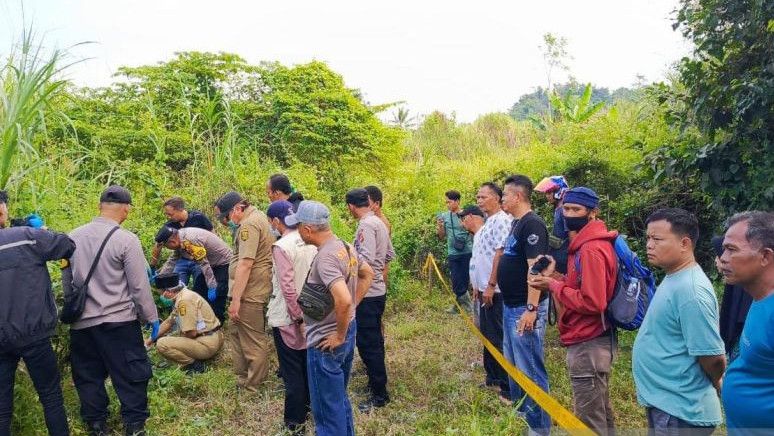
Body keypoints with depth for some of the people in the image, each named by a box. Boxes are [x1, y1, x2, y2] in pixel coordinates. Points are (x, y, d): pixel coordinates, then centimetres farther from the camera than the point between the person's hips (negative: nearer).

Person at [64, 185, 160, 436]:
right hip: (119, 321, -5)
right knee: (131, 374, 7)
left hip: (81, 322, 5)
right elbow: (139, 286, -11)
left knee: (88, 376, 17)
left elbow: (66, 280, 15)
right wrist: (152, 318, 0)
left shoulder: (73, 237, 3)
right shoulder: (126, 240, -14)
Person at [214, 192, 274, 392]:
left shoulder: (249, 225, -18)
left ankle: (253, 387, 12)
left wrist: (236, 299, -23)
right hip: (253, 290, 10)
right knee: (237, 332, 20)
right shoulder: (256, 216, 14)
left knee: (253, 340, 0)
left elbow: (245, 264, -24)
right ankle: (242, 377, 31)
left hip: (250, 291, -10)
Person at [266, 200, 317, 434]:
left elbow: (288, 287, -22)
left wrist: (297, 317, -15)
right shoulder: (310, 242, 1)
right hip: (309, 313, 7)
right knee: (306, 363, 21)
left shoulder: (281, 246, -19)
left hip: (287, 318, -7)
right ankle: (307, 404, 38)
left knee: (291, 370, 5)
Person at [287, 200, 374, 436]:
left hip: (327, 341, -9)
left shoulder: (325, 256, -25)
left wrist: (339, 336, -21)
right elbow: (368, 274, 17)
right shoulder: (344, 246, 3)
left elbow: (343, 299, -36)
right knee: (340, 398, 25)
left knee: (327, 408, 7)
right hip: (347, 330, 9)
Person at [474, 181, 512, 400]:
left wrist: (490, 286, -22)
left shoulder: (502, 221, -16)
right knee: (487, 335, 18)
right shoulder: (488, 222, 15)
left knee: (499, 338, -3)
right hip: (486, 289, 10)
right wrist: (478, 285, 19)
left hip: (495, 291, -10)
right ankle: (492, 378, 32)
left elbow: (500, 255, -22)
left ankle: (508, 388, 7)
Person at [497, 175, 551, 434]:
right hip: (511, 306, 10)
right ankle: (520, 413, 36)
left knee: (529, 368, -1)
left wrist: (531, 309, -27)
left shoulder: (532, 224, -18)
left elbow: (535, 268, -24)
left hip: (525, 308, -10)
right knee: (513, 363, 21)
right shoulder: (517, 223, 13)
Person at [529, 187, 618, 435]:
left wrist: (553, 286, -16)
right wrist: (556, 278, 1)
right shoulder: (586, 244, 12)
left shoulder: (591, 249, -21)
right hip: (594, 341, 11)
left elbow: (592, 302, -26)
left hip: (588, 345, -11)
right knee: (601, 414, 22)